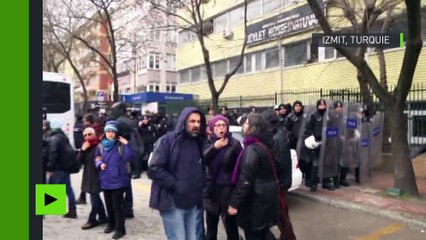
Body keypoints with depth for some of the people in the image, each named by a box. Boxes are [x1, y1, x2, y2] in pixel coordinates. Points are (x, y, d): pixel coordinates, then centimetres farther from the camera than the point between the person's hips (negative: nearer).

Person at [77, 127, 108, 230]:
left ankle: (92, 220, 14)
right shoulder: (85, 145, 9)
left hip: (97, 175, -8)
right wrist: (82, 150, -10)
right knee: (95, 197, 15)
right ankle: (103, 217, 26)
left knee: (94, 198, -1)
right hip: (88, 176, 8)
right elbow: (79, 160, 2)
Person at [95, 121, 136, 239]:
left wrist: (126, 145, -30)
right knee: (109, 204, 19)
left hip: (118, 180, -5)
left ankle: (120, 229, 11)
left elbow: (130, 158, -21)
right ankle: (111, 224, 37)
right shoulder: (101, 145, 3)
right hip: (105, 180, 5)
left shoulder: (121, 145, -11)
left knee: (117, 205, -2)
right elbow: (97, 158, 14)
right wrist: (100, 164, -7)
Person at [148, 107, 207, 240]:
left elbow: (205, 167, 19)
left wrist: (202, 185, 2)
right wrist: (174, 185, -17)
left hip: (195, 203, 5)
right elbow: (154, 169, -13)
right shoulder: (167, 141, -7)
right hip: (173, 202, -5)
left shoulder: (201, 142, 10)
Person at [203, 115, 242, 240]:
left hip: (229, 189, -3)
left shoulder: (234, 143, -7)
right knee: (211, 224, 17)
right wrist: (214, 147, -22)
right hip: (212, 189, 4)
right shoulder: (208, 143, 3)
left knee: (230, 225, 2)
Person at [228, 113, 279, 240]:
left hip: (257, 200, -9)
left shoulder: (252, 149, -20)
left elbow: (245, 180, -24)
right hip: (266, 196, 9)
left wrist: (234, 203, -19)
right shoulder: (264, 145, 9)